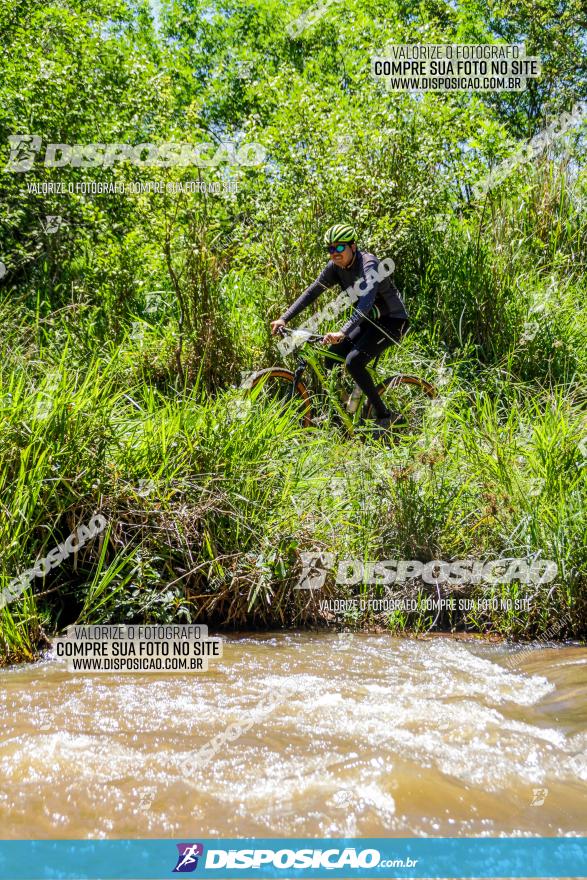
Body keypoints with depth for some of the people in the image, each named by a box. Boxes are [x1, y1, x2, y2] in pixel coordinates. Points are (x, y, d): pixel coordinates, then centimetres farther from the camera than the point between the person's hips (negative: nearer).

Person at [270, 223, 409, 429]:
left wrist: (342, 333, -54)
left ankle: (384, 416, -14)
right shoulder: (336, 266, -5)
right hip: (369, 321, 8)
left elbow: (367, 301, -42)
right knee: (331, 358, -4)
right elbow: (311, 292, -3)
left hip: (392, 321, -8)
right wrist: (284, 318, -13)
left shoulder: (368, 264, -27)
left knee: (353, 361, -24)